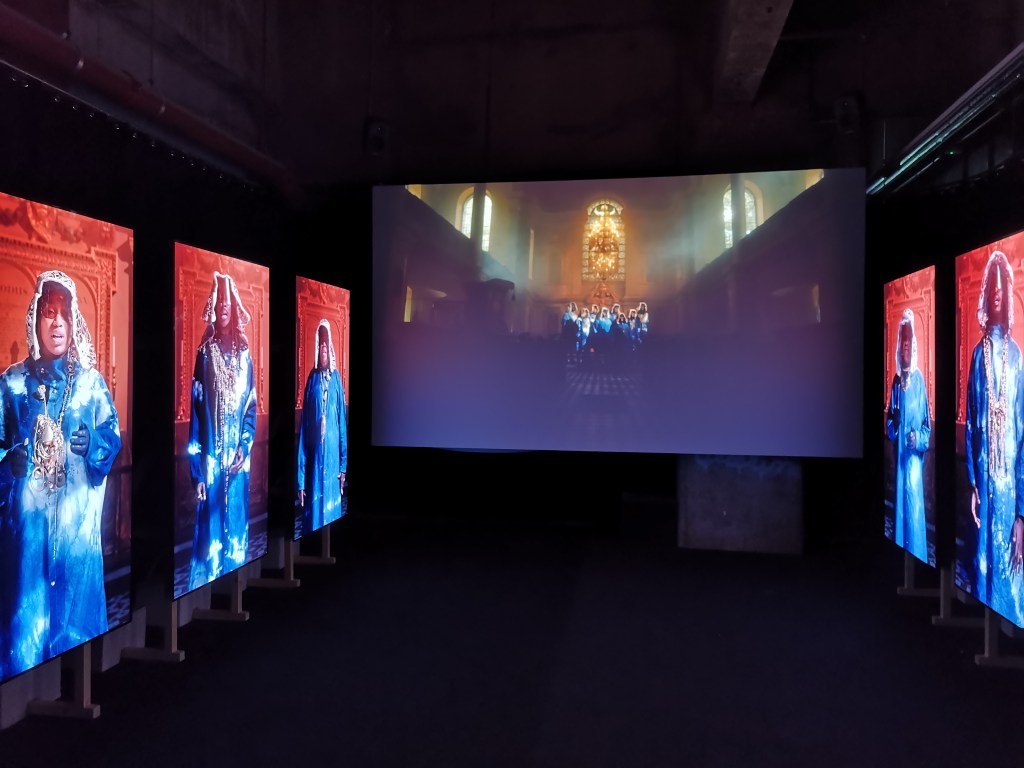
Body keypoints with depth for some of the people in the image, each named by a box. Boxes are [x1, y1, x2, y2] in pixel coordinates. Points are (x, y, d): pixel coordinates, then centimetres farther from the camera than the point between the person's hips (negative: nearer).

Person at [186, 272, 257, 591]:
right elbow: (196, 411, -4)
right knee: (210, 527, 1)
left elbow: (252, 407, 8)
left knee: (236, 525, 10)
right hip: (211, 459, -2)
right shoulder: (205, 353, -1)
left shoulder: (244, 354, 7)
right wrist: (197, 470, -9)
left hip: (238, 456, 3)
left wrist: (244, 447, -7)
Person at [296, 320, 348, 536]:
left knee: (332, 510, 7)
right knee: (313, 513, 2)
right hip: (314, 459, 0)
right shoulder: (312, 379, 3)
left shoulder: (336, 377, 3)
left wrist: (343, 465, 1)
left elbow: (343, 422, 5)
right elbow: (304, 426, 2)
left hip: (333, 456, 0)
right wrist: (300, 478, -1)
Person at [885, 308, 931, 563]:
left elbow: (927, 424, -3)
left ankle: (917, 561, 8)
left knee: (914, 504, -2)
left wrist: (918, 439, -19)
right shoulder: (896, 379, 8)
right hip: (899, 454, 5)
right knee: (899, 502, 10)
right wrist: (891, 426, -9)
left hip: (914, 458, -5)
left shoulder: (919, 380, -6)